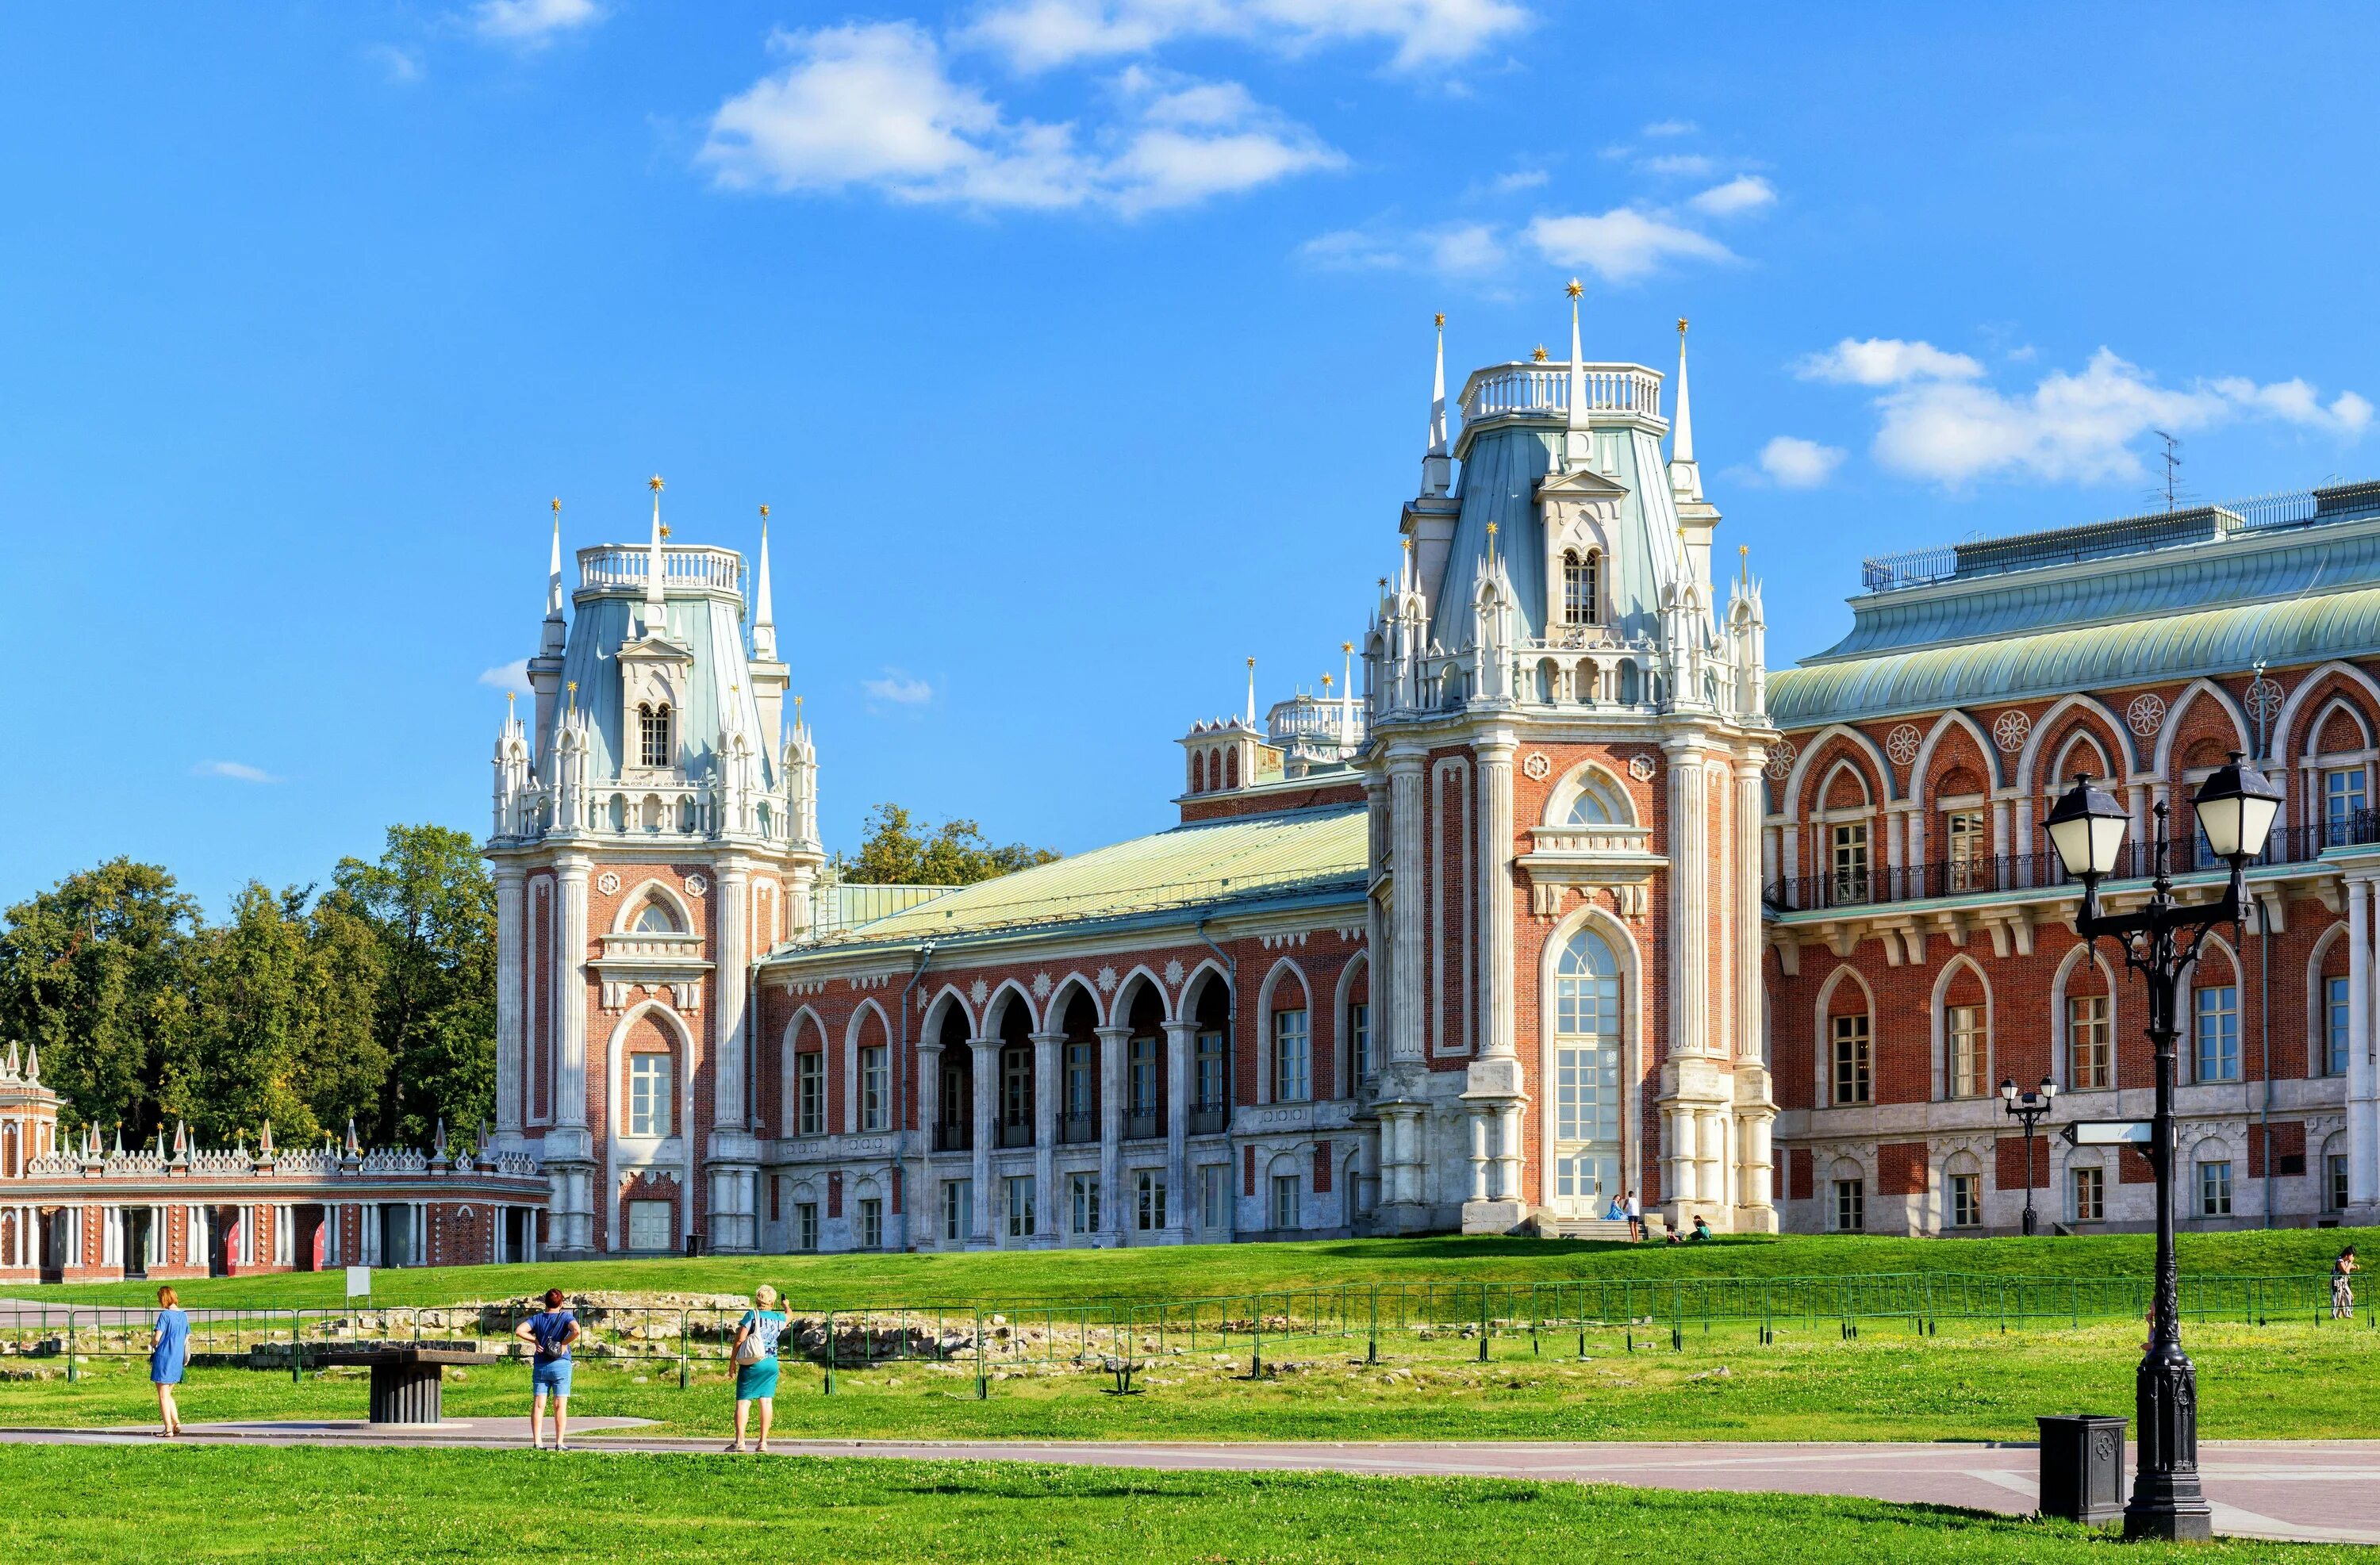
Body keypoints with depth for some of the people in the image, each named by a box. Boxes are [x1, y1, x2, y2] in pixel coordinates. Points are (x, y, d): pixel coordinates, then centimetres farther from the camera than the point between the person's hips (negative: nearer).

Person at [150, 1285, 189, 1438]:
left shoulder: (165, 1315, -13)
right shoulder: (183, 1315, 8)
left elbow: (158, 1338, -15)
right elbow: (187, 1338, 12)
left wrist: (152, 1345, 5)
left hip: (163, 1357, -7)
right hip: (177, 1360, 7)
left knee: (163, 1395, 2)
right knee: (167, 1394, 20)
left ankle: (168, 1429, 1)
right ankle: (176, 1423, 10)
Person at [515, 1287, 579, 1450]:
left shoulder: (537, 1318, 5)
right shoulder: (566, 1317, -3)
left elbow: (519, 1331, -7)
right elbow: (576, 1330, -23)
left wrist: (535, 1340, 2)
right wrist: (564, 1343, -9)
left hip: (540, 1366, 2)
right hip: (561, 1365, -2)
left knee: (538, 1405, 3)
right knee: (560, 1405, 1)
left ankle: (537, 1442, -2)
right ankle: (560, 1443, 0)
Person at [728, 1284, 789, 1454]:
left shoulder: (752, 1315, -6)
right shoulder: (780, 1318, 7)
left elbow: (740, 1339, -8)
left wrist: (733, 1361, 1)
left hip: (751, 1363, -3)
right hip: (771, 1363, 3)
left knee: (743, 1401, -1)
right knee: (766, 1401, 5)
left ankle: (740, 1441, -9)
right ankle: (763, 1441, 2)